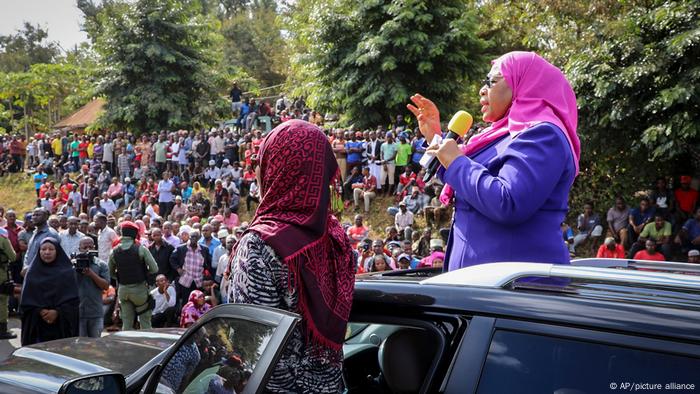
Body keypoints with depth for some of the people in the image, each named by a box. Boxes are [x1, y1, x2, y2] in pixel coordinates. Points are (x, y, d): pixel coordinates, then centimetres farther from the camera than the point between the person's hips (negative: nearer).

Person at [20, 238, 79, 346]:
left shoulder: (68, 272, 2)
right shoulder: (32, 273, 7)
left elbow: (74, 299, -3)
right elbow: (25, 300, 3)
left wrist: (57, 312, -15)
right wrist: (40, 311, -13)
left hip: (61, 325, -1)